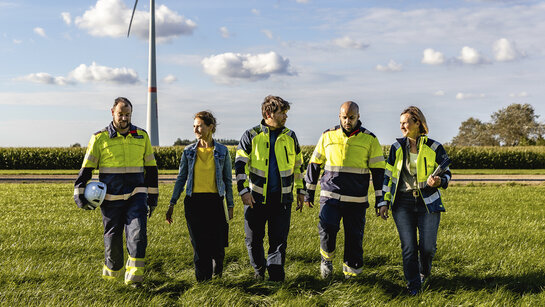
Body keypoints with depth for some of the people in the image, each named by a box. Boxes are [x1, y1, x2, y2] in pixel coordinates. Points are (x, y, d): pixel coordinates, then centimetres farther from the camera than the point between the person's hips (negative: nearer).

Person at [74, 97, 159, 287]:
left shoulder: (142, 136, 7)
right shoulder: (100, 138, 1)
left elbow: (151, 168, 14)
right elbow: (86, 168, 5)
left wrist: (152, 197, 13)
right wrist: (79, 194, -2)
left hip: (136, 195, 1)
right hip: (111, 198, -1)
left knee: (138, 233, -14)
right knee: (112, 237, 7)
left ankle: (134, 276, -11)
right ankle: (112, 271, 30)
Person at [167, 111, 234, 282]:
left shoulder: (222, 151, 3)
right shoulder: (189, 151, 5)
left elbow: (228, 180, 7)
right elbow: (181, 178, 9)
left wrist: (230, 205, 5)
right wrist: (172, 204, 6)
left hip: (215, 202, -1)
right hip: (194, 202, 1)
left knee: (217, 244, 1)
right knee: (199, 245, -1)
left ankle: (217, 266, 34)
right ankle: (203, 280, 12)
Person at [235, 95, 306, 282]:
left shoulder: (290, 136, 7)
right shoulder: (251, 136, -2)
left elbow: (298, 165, 16)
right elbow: (240, 165, -2)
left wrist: (300, 191, 16)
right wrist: (243, 190, -11)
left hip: (282, 197, 1)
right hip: (256, 196, -1)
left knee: (279, 239, -1)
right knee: (254, 239, 8)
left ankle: (276, 277, 4)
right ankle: (259, 270, 31)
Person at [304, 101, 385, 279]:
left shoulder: (370, 139, 2)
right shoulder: (328, 136, 6)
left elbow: (378, 170, 4)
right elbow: (314, 164, 13)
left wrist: (380, 199, -1)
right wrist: (309, 192, 11)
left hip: (356, 200, 0)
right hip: (330, 196, 0)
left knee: (354, 237, 2)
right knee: (327, 228, -18)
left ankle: (351, 273, 19)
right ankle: (327, 258, 9)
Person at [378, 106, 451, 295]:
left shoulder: (434, 148, 0)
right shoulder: (397, 148, 6)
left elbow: (446, 174, 7)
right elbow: (389, 176, 10)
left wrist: (439, 181, -16)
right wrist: (384, 202, 6)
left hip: (428, 202, -1)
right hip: (403, 203, 1)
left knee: (428, 246, -5)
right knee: (408, 247, -4)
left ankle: (424, 271, 29)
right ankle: (413, 286, 12)